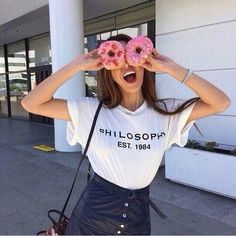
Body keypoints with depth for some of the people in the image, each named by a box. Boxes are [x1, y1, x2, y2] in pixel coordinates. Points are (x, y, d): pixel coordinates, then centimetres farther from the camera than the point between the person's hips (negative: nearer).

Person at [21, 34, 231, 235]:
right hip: (92, 215, -1)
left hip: (137, 218, 2)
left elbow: (221, 103, -11)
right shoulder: (91, 110, -12)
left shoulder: (166, 113, -7)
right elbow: (31, 103, -15)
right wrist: (77, 65, -23)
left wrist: (171, 68, -18)